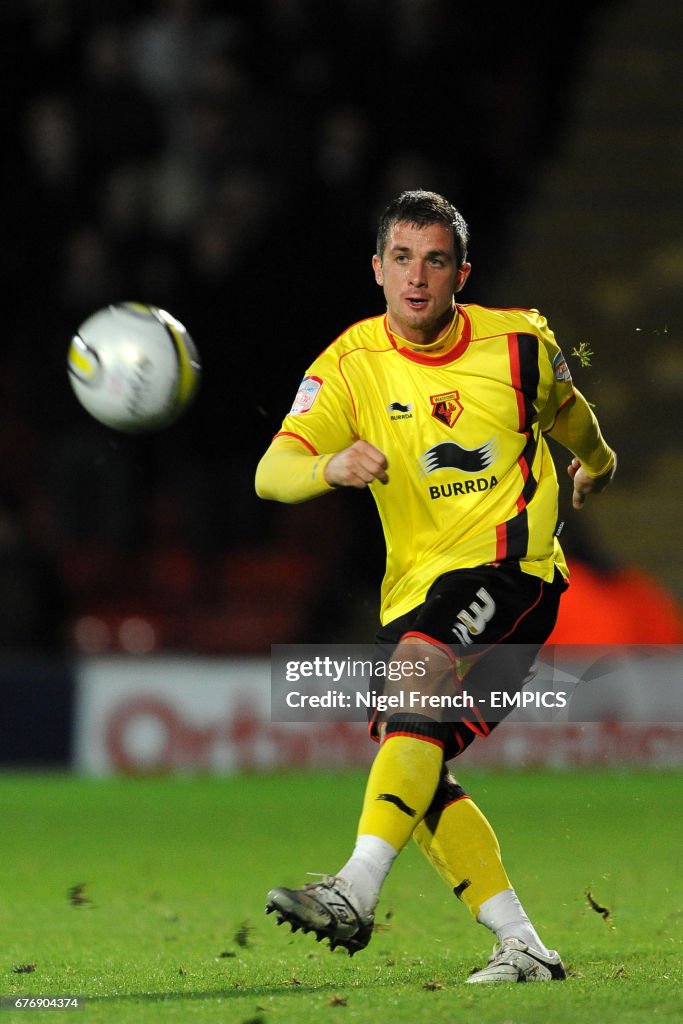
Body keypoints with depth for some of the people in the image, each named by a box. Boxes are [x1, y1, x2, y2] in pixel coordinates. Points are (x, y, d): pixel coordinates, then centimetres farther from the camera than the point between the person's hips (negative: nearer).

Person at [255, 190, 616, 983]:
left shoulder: (518, 342, -2)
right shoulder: (351, 364, -4)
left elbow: (564, 409, 23)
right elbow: (272, 472, -17)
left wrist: (595, 461, 43)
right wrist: (334, 465, -39)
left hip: (510, 565, -4)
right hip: (416, 586, 4)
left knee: (420, 661, -31)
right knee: (418, 775, -7)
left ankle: (355, 894, -43)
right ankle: (522, 945, 3)